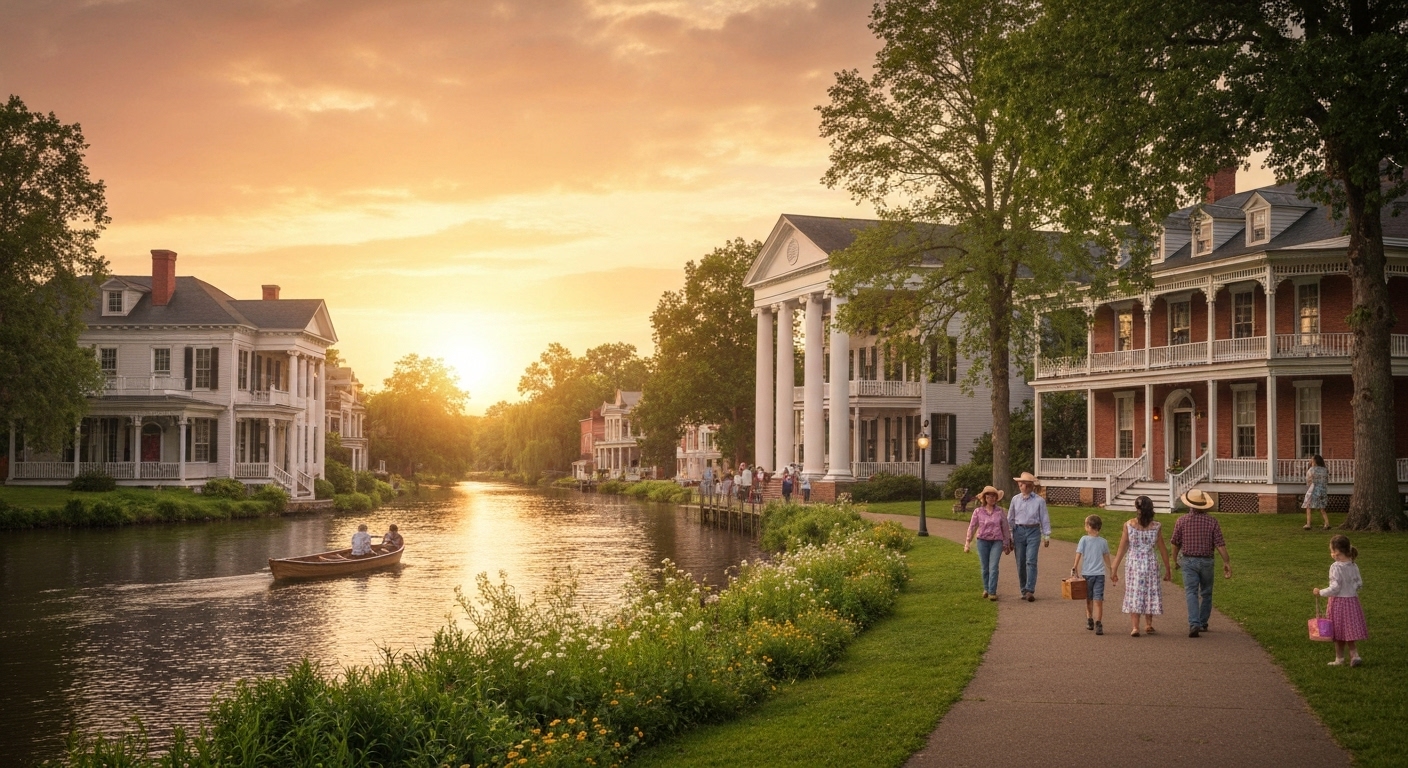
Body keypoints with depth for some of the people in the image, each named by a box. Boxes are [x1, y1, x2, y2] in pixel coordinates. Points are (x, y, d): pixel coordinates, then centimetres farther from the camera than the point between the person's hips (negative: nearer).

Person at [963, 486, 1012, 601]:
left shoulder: (1000, 511, 3)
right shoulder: (978, 511, 2)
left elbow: (1005, 528, 9)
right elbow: (972, 527, 6)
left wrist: (1006, 544, 11)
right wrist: (967, 543, 3)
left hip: (997, 542, -1)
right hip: (983, 541, 1)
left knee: (993, 567, -12)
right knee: (985, 568, 8)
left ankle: (992, 592, -11)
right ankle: (986, 589, 29)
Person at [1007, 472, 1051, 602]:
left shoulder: (1039, 501, -1)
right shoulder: (1015, 499, 6)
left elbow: (1044, 519, 4)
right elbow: (1010, 518, 11)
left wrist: (1046, 536, 2)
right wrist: (1009, 537, 10)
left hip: (1033, 532, -3)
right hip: (1019, 531, 3)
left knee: (1031, 561, -13)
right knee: (1020, 563, 5)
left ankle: (1030, 590, -17)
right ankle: (1023, 591, 14)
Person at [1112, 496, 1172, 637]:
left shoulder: (1128, 525, -8)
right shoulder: (1157, 527, -5)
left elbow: (1122, 549, -5)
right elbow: (1163, 550, 2)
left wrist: (1114, 569, 2)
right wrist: (1167, 570, 12)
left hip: (1133, 564, -1)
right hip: (1151, 564, 1)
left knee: (1134, 595, 5)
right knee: (1150, 593, 17)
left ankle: (1135, 627, -4)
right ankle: (1148, 624, 24)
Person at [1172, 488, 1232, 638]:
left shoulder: (1181, 521, -6)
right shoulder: (1212, 521, -5)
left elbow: (1176, 544, 1)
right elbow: (1220, 544, -9)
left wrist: (1175, 560, 16)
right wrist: (1226, 562, -4)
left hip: (1188, 561, -1)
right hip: (1206, 561, 1)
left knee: (1191, 593, -5)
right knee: (1206, 593, 17)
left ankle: (1194, 624, -21)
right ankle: (1203, 623, 26)